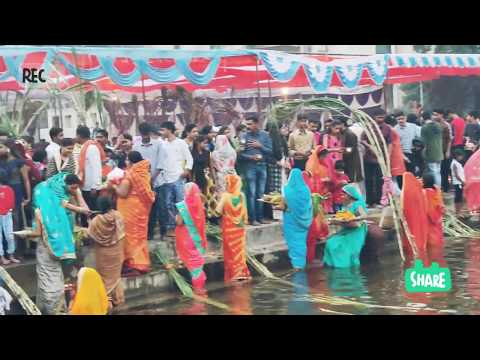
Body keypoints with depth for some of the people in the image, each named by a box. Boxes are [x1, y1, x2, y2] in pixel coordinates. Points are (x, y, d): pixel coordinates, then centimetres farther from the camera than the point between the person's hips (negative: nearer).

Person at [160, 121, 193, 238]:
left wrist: (186, 171, -13)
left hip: (179, 178, -4)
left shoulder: (181, 143, 0)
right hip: (166, 179, 4)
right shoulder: (162, 144, 10)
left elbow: (189, 158, 0)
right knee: (169, 204, 6)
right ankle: (171, 227, 12)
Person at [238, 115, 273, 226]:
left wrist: (260, 146, -9)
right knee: (251, 193, -4)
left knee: (261, 193, 9)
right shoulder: (245, 136, -3)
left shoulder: (265, 135, 5)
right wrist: (251, 157, -19)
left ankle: (260, 217, 16)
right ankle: (252, 218, 0)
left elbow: (270, 151, 3)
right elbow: (241, 154, -5)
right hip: (250, 166, -3)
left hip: (262, 166, 3)